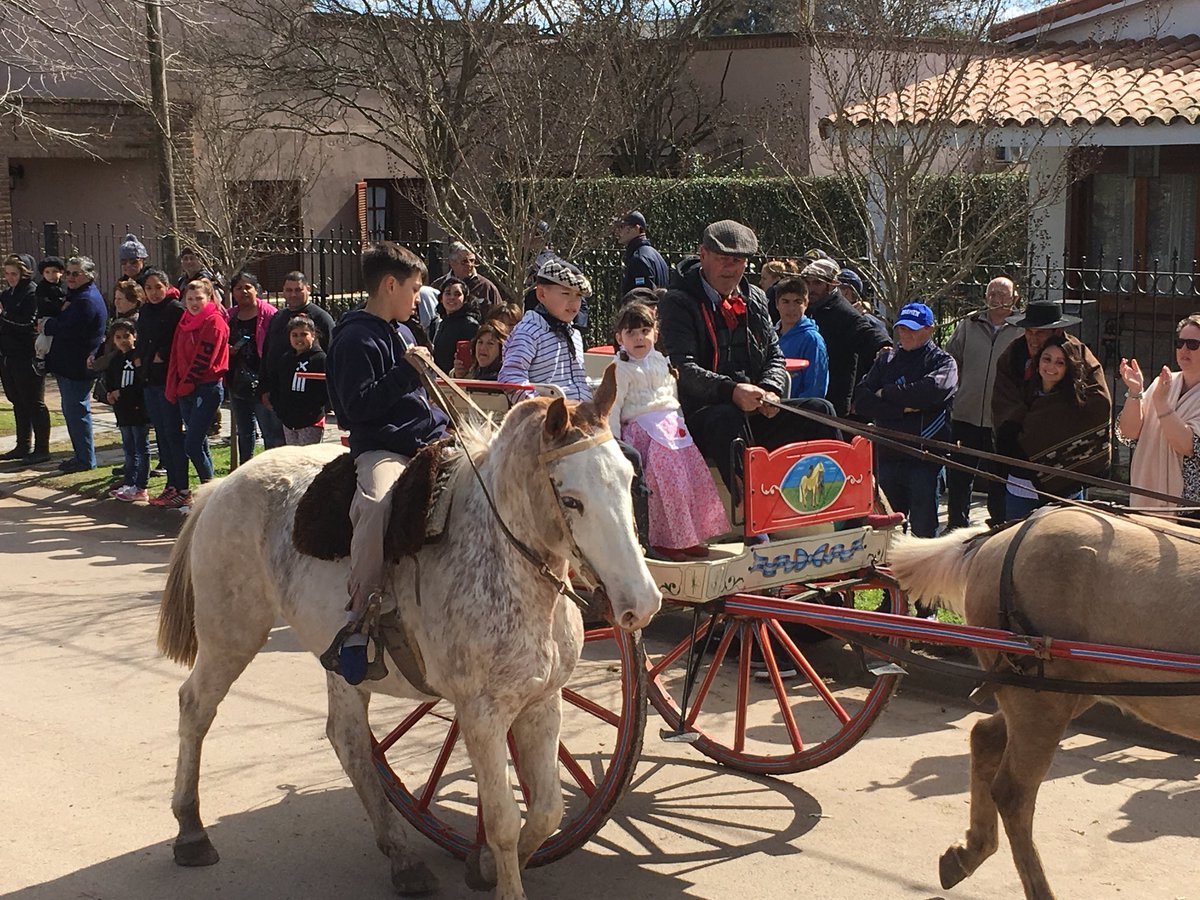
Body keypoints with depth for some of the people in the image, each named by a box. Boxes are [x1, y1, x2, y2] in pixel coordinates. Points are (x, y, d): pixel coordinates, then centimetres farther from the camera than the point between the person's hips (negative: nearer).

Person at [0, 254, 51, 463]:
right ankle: (23, 446, 23)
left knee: (34, 403, -3)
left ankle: (42, 449, 2)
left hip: (27, 357, -9)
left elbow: (28, 324, -20)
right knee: (18, 402, 14)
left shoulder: (33, 293, -12)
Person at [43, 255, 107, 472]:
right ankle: (82, 455, 24)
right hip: (69, 364, 11)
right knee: (71, 411, 16)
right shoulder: (76, 295, 19)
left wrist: (46, 326, -8)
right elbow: (64, 322, 17)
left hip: (77, 365, -11)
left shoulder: (87, 300, -18)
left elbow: (70, 329, -24)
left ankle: (86, 459, 1)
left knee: (77, 411, -6)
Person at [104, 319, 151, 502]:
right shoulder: (115, 360, 12)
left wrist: (120, 394, -16)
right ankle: (128, 484, 24)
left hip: (139, 410, -8)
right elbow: (108, 382, 16)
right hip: (123, 411, 8)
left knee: (141, 449, -1)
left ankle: (140, 488, 2)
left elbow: (142, 386, -19)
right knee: (129, 450, 16)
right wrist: (109, 395, -3)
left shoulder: (139, 357, -12)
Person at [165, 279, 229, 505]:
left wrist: (185, 385, -9)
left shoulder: (214, 321, -10)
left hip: (207, 388, -8)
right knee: (199, 443, 10)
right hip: (186, 391, 8)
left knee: (192, 444, -11)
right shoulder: (185, 321, 14)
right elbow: (176, 355, 12)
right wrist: (174, 387, 2)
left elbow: (204, 359, -14)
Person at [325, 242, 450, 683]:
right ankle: (357, 621, -35)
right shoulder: (356, 339, -8)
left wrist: (442, 428, 18)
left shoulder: (402, 334, 20)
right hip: (381, 449, -9)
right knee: (377, 502, -39)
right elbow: (359, 407, -17)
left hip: (426, 444, 9)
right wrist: (407, 371, -20)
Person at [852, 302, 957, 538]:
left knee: (923, 529, 1)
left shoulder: (943, 362, 4)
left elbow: (933, 390, -20)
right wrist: (902, 408, -12)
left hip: (925, 457, -4)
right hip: (888, 455, 4)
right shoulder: (886, 360, 15)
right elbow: (861, 401, 1)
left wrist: (887, 393, -9)